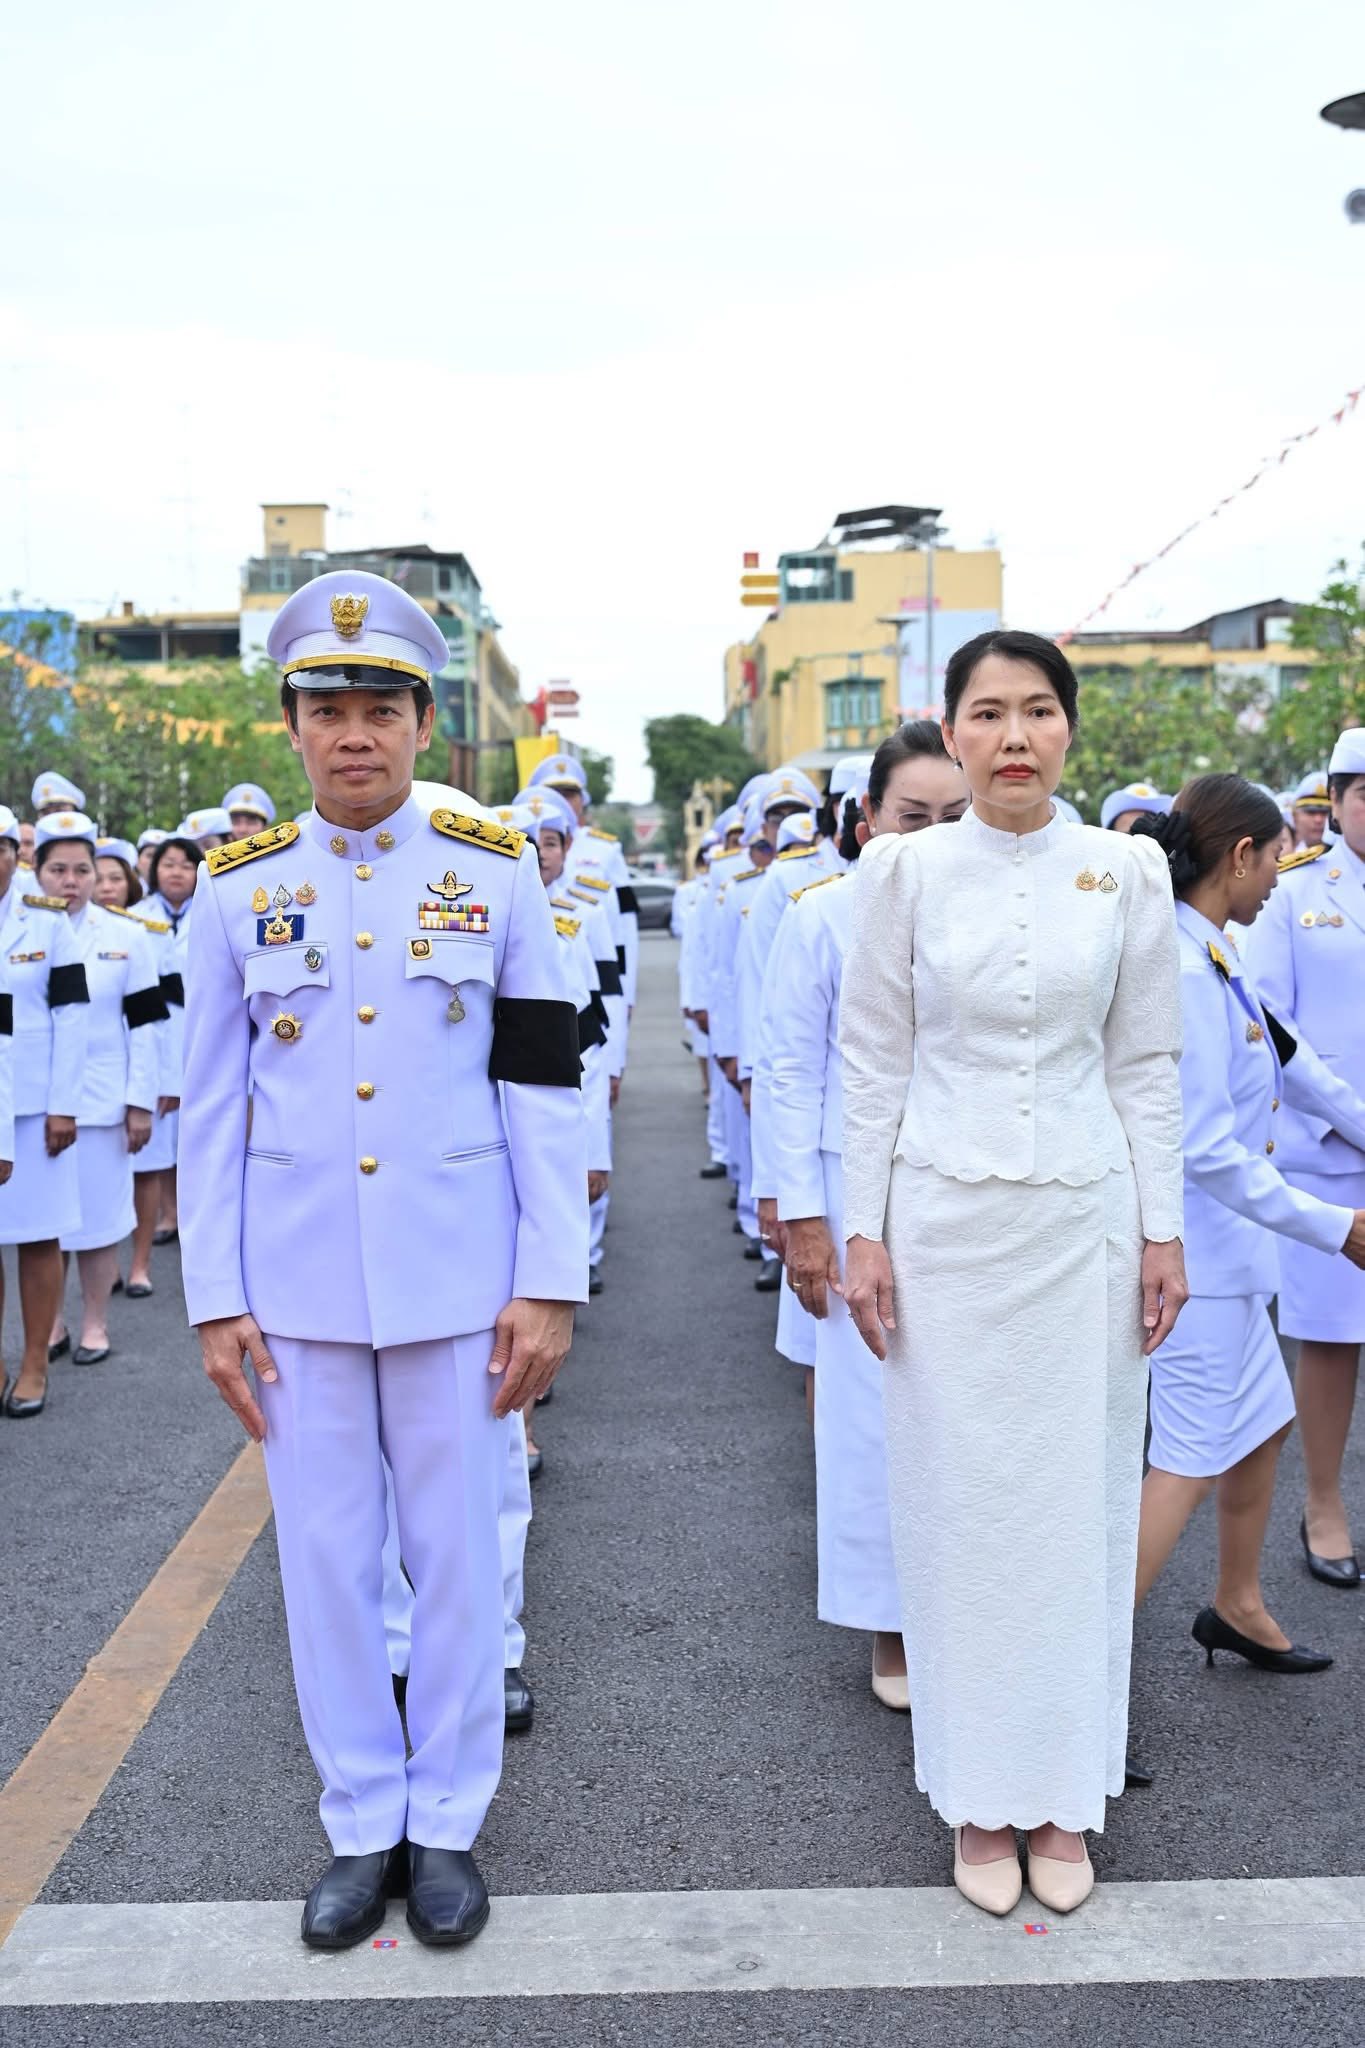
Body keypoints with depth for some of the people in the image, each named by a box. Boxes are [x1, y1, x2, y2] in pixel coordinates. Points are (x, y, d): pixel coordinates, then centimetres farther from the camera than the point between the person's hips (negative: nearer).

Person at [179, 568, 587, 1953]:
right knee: (326, 1558, 11)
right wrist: (215, 1300, 0)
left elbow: (545, 1093, -2)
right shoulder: (238, 888, 1)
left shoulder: (498, 875, -2)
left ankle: (447, 1821, 29)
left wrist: (550, 1284, -6)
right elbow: (212, 1110, 3)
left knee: (458, 1552, 10)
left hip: (455, 1277, -1)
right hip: (297, 1285, 1)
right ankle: (362, 1823, 30)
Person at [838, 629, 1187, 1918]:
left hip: (1084, 1220, 1)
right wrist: (863, 1228, -3)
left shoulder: (1125, 872, 1)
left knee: (1078, 1494, 8)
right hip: (947, 1218, -1)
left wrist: (1162, 1228, 3)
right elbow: (872, 1059, 0)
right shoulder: (905, 868, -2)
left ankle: (1064, 1793, 27)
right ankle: (977, 1794, 25)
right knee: (960, 1498, 7)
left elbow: (1146, 1064, 5)